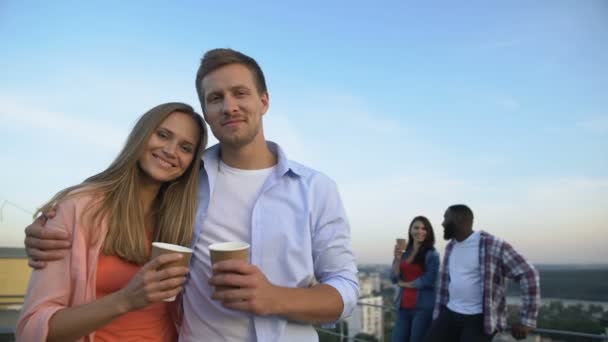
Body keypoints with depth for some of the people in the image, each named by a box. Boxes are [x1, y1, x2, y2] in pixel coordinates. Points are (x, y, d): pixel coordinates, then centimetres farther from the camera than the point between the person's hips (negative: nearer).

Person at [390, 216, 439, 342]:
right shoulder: (404, 253, 9)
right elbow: (394, 278, 5)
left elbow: (428, 280, -13)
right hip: (403, 306, 5)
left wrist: (405, 284, -2)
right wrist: (397, 258, -9)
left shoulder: (432, 255, -5)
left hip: (423, 307, -5)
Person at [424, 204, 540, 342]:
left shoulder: (493, 246, -14)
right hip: (450, 314, 7)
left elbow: (528, 275, -16)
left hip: (480, 319, -7)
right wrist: (437, 316, 15)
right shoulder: (451, 247, 11)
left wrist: (527, 321, -16)